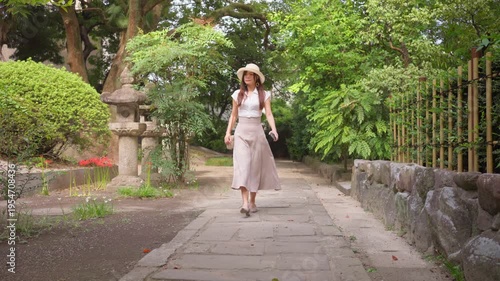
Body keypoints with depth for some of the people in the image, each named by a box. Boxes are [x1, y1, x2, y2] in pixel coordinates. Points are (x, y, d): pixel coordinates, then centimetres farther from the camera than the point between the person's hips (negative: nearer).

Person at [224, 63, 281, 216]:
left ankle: (252, 201, 16)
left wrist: (274, 129, -19)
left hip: (257, 131, 0)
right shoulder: (238, 94, 9)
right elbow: (233, 115, 13)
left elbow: (269, 114, -3)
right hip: (241, 132, 0)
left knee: (255, 166, 3)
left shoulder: (264, 94, 5)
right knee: (242, 164, -14)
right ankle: (245, 203, -23)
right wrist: (228, 132, 3)